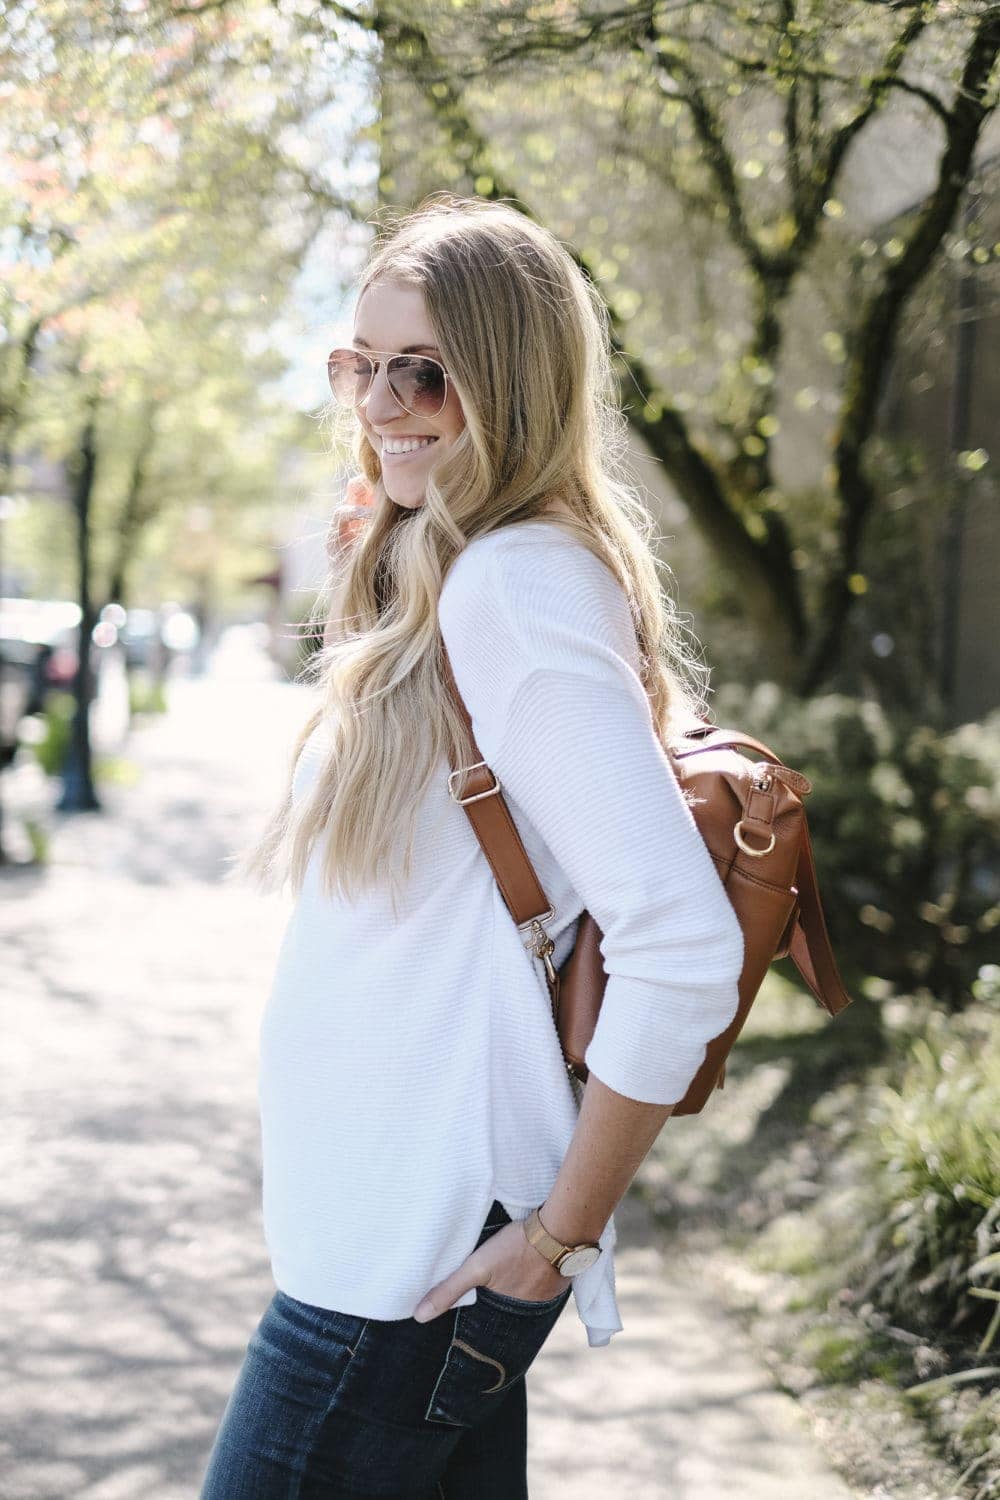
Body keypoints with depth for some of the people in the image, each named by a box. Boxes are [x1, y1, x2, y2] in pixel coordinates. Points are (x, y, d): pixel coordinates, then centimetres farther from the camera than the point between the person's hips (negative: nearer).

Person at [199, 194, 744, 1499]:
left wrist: (564, 1231, -18)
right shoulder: (432, 583, 11)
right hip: (401, 1230, 9)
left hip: (413, 1258, -9)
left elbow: (684, 950, -25)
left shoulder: (518, 586, -19)